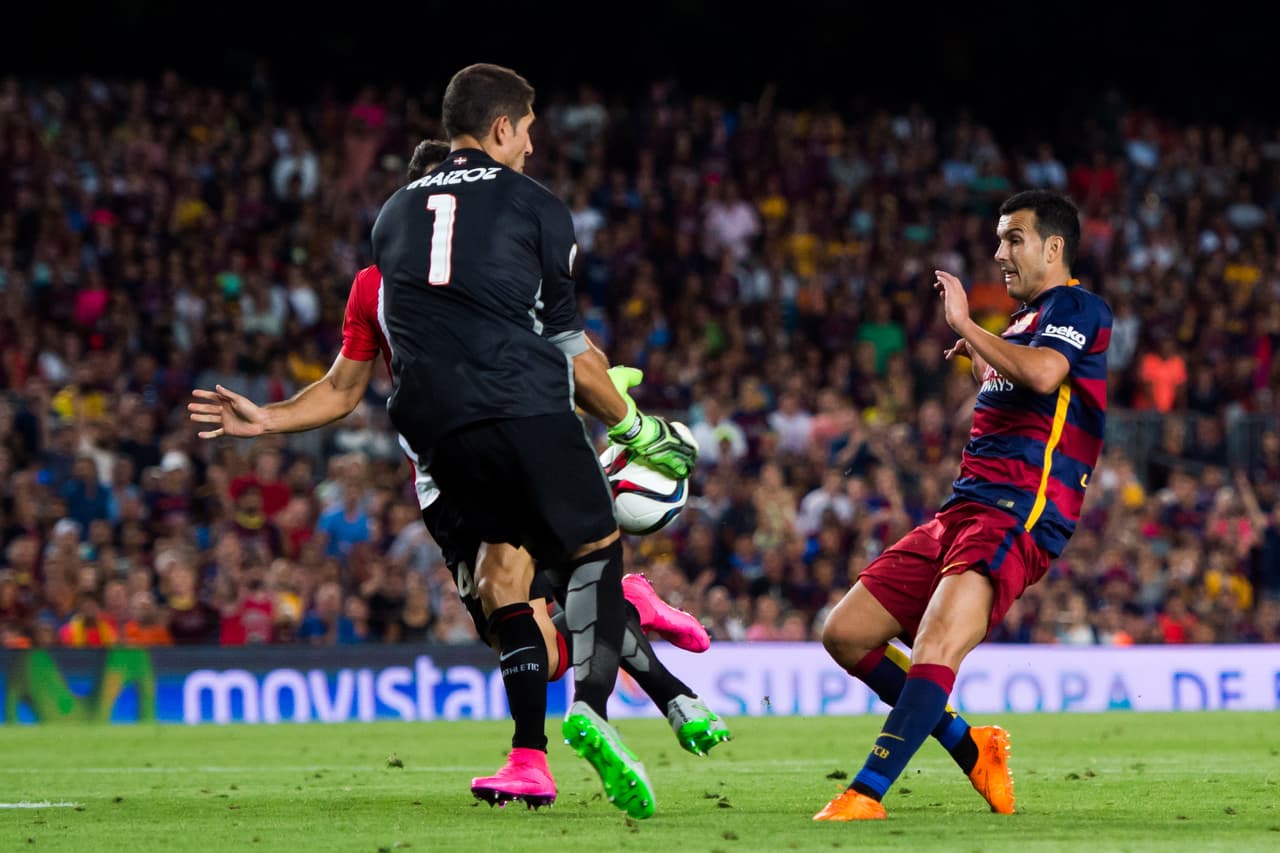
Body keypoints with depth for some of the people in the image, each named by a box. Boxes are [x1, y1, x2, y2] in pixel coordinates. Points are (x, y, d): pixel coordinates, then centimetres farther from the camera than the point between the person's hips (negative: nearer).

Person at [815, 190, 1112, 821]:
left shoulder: (1078, 308, -3)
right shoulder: (1023, 321, 25)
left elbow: (1043, 372, -25)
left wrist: (965, 325, -14)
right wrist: (977, 358, 28)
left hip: (1019, 514, -10)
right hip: (963, 509, 10)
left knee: (937, 646, -29)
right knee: (845, 635, 5)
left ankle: (866, 796, -33)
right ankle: (971, 748, 15)